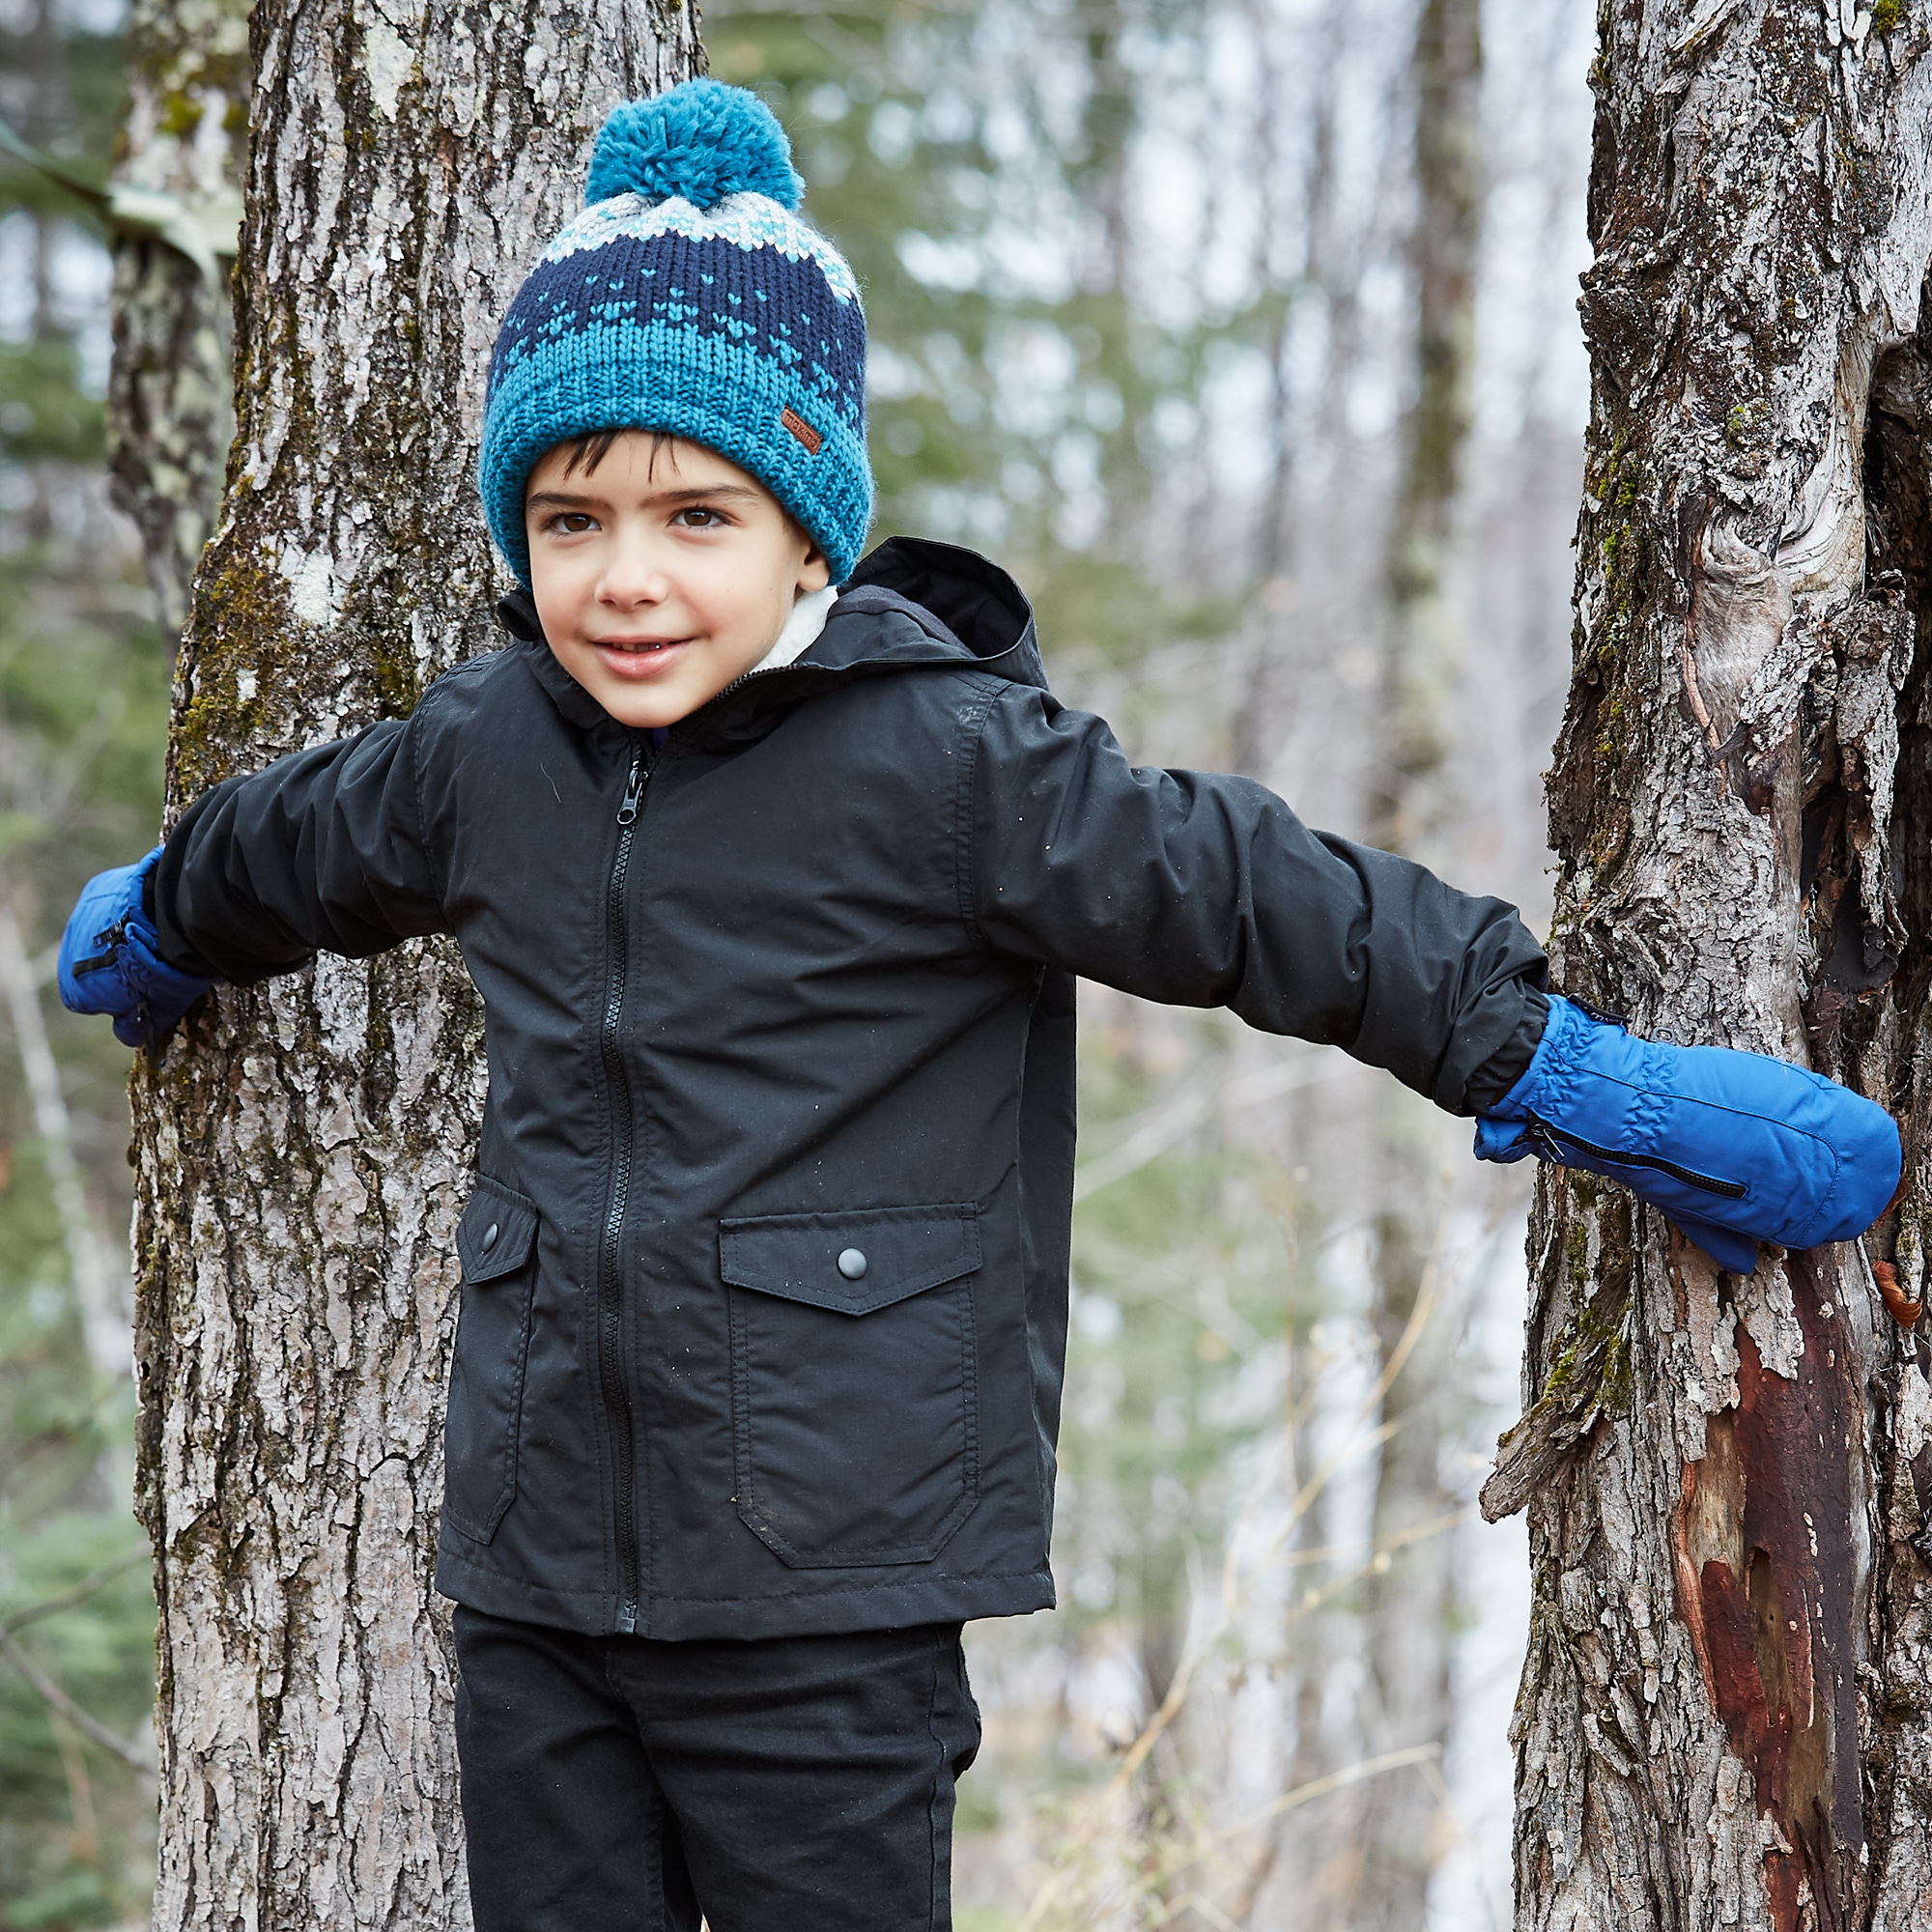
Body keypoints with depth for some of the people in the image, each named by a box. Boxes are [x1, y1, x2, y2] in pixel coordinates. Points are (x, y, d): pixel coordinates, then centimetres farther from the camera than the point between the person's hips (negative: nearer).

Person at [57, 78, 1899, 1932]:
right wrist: (153, 927, 47)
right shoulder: (485, 752, 6)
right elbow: (298, 839, 27)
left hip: (829, 1603, -5)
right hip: (534, 1575, 5)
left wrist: (1569, 1077, -7)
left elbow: (1246, 895, -9)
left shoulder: (937, 758, -12)